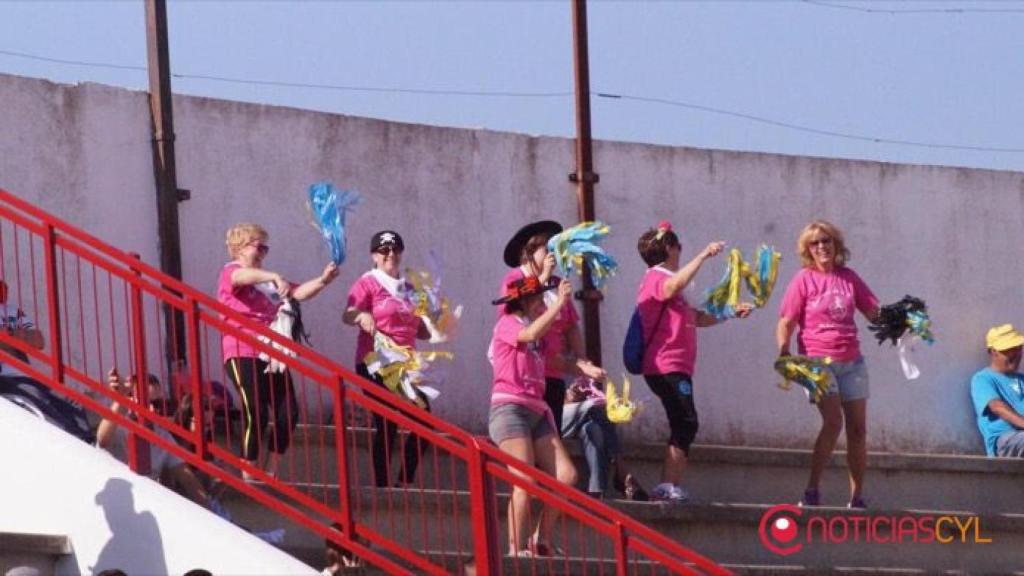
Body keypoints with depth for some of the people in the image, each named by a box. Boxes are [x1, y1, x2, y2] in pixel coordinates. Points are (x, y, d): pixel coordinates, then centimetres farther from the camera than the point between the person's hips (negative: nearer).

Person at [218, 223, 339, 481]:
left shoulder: (267, 281, 23)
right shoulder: (231, 272, 0)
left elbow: (298, 293, 14)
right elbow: (243, 276, -25)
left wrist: (323, 280, -5)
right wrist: (275, 277, -43)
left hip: (271, 356, 8)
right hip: (243, 355, -8)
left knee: (288, 413, -1)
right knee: (256, 413, -14)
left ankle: (271, 473, 10)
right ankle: (249, 476, -6)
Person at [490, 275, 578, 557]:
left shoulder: (539, 336, 25)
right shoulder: (507, 324, 0)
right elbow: (529, 334, -21)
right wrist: (559, 303, -19)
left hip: (537, 412, 8)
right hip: (509, 409, -8)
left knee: (566, 475, -5)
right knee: (525, 481, -18)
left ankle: (542, 540, 5)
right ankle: (516, 549, -15)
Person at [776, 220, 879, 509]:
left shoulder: (849, 278, 9)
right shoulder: (804, 279, -2)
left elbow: (874, 311, 10)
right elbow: (786, 322, -4)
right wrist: (784, 352, -19)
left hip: (851, 360, 5)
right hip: (818, 360, -5)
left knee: (858, 427, 5)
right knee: (833, 421, -22)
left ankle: (857, 497, 13)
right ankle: (812, 491, -16)